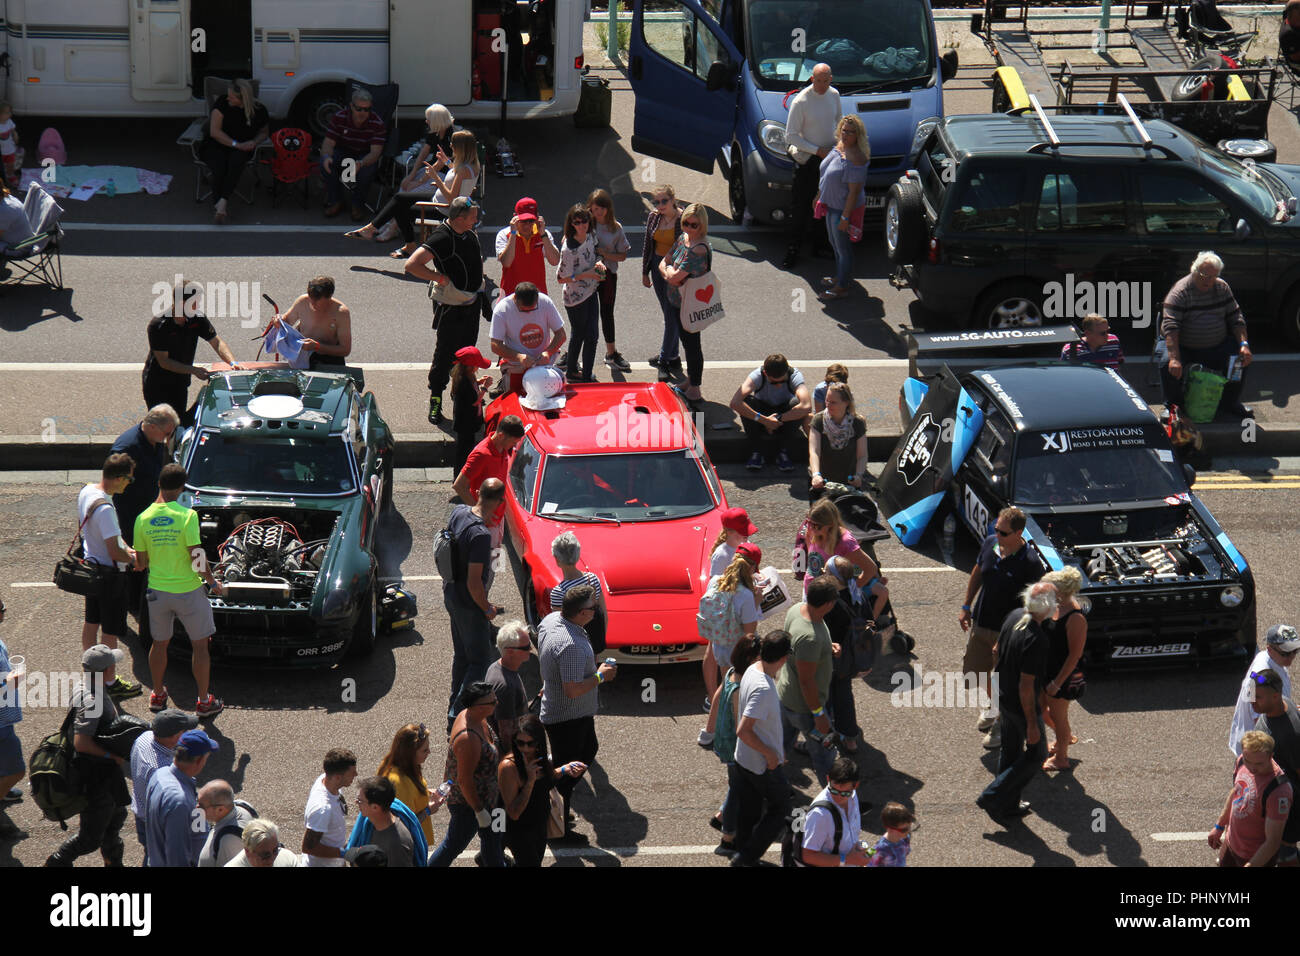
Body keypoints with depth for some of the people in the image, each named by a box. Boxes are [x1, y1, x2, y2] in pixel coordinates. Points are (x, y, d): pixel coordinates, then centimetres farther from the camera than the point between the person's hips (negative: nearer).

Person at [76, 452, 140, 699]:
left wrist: (125, 547, 9)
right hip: (109, 573, -9)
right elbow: (115, 552, -28)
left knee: (91, 623, 22)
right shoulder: (105, 508, -31)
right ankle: (110, 683, 16)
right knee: (110, 632, 5)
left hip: (90, 565, 9)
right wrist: (134, 559, -9)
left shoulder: (86, 492, -1)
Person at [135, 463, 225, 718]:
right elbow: (197, 558, -18)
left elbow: (141, 563, 2)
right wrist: (213, 583, -3)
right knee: (200, 645, 10)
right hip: (187, 590, -4)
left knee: (159, 644, 21)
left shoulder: (143, 518, -4)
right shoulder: (187, 516, -17)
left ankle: (158, 695, 34)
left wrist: (135, 557, 25)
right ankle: (204, 701, 15)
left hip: (157, 590, 4)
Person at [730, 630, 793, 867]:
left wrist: (775, 745, 21)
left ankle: (744, 856, 32)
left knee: (748, 812, 20)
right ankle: (747, 857, 13)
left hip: (744, 759, 8)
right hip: (764, 765, -8)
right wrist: (770, 754, -19)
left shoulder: (752, 671, -3)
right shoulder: (763, 688, -32)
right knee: (779, 808, 11)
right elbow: (743, 730, -32)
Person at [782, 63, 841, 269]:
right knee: (801, 208, -3)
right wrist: (817, 151, -18)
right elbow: (791, 136, -15)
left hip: (830, 157, 5)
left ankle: (820, 245, 26)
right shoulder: (801, 101, -17)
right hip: (807, 160, -5)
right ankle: (793, 251, 4)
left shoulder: (834, 95, 2)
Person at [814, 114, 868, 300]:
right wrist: (819, 196, 22)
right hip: (832, 205, 9)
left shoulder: (856, 158, -26)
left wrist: (845, 217, -25)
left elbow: (854, 191, -26)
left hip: (845, 209, -9)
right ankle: (841, 276, 41)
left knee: (843, 247, 2)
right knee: (835, 243, 24)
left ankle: (842, 288, 13)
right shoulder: (839, 146, 2)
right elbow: (825, 175, 16)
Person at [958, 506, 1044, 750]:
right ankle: (992, 706, 47)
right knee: (972, 675, 18)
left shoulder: (1029, 563, -23)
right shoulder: (989, 544, -6)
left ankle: (1002, 724, 32)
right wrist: (966, 607, 12)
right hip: (980, 624, 6)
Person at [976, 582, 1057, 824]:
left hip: (1004, 697, 9)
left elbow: (998, 651, 10)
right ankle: (992, 798, 8)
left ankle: (1009, 805, 36)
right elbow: (1026, 685, -28)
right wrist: (1032, 724, -19)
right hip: (1022, 705, -9)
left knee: (1010, 750, 22)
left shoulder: (1014, 617, -6)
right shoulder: (1036, 640, -32)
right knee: (1036, 755, 9)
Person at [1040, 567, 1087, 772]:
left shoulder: (1075, 619, -29)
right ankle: (1066, 737, 48)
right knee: (1040, 709, 23)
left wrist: (1057, 682, -21)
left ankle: (1061, 758, 31)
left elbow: (1075, 655, -24)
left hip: (1062, 674, -9)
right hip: (1045, 669, 9)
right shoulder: (1055, 607, -2)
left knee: (1057, 715, 10)